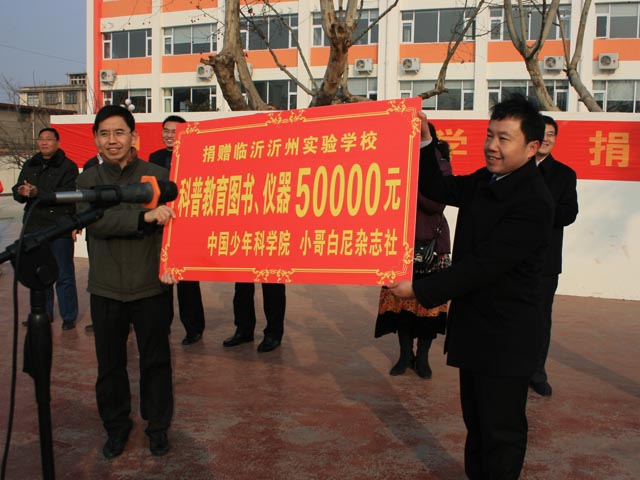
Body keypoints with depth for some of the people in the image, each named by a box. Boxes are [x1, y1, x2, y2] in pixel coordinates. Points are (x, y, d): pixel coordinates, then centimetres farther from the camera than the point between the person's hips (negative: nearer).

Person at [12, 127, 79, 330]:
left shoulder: (68, 166, -4)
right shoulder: (29, 166, 15)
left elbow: (68, 194, -17)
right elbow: (17, 192, 9)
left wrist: (38, 193, -24)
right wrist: (22, 192, -15)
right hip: (34, 228, 6)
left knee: (64, 275, 0)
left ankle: (69, 317, 9)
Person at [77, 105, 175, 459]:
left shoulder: (158, 175, -3)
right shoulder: (88, 180, 2)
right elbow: (93, 220, -16)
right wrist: (144, 216, -30)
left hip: (150, 287, -2)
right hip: (105, 288, 2)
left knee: (155, 361, 9)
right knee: (110, 363, 14)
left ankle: (158, 426, 29)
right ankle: (116, 426, 34)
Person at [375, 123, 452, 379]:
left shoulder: (440, 166, -3)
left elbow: (436, 204, -16)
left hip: (430, 243, -3)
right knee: (399, 296, 3)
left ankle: (422, 356, 13)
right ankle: (405, 354, 16)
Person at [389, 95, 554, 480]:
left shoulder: (533, 202, -23)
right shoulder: (485, 181, 5)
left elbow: (483, 265, -27)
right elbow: (435, 189, 13)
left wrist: (420, 290, -24)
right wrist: (425, 141, -1)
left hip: (505, 340, -8)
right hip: (474, 329, 9)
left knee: (500, 433, 7)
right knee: (477, 424, 23)